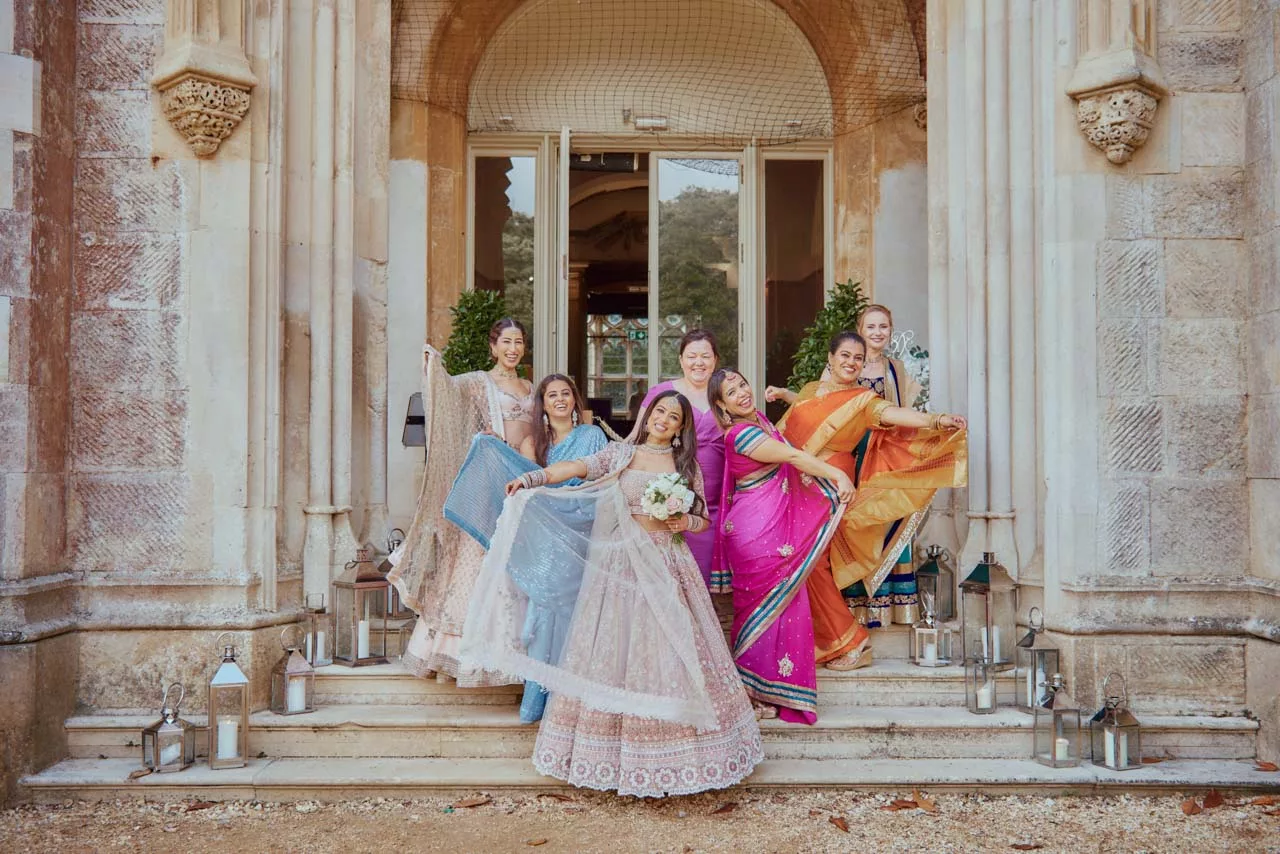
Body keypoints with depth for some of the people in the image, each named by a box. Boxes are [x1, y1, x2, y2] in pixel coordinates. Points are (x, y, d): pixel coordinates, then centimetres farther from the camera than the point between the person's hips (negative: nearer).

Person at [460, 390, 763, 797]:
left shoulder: (688, 465, 10)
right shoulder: (621, 453, 7)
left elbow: (703, 519, 14)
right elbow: (576, 467, -7)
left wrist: (686, 522, -8)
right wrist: (532, 478, -22)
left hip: (668, 565, 1)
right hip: (622, 562, -1)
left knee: (670, 652, 0)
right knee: (617, 648, 0)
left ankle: (674, 745, 11)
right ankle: (616, 745, 10)